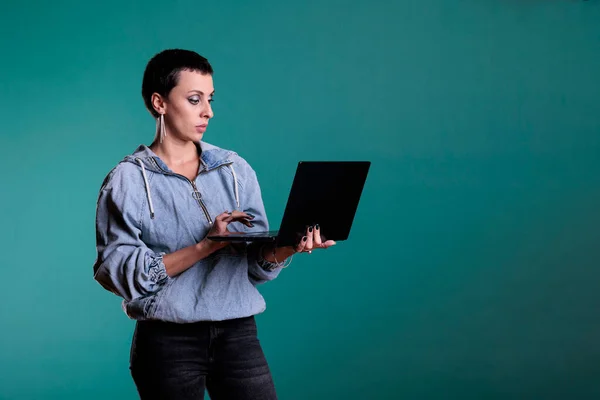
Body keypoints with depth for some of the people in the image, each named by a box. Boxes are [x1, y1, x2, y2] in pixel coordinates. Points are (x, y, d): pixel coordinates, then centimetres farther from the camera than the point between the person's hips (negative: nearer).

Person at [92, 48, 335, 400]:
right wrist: (204, 247, -20)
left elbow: (256, 264, 4)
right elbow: (118, 272, -13)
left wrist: (286, 247, -17)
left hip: (238, 334, 3)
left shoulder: (235, 169, 7)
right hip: (168, 343, -3)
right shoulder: (128, 180, -3)